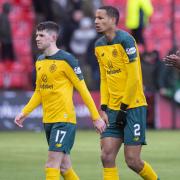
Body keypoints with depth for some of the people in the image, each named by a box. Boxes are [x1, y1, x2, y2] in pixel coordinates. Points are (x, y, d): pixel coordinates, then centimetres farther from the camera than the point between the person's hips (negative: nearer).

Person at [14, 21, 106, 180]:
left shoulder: (66, 59, -10)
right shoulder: (39, 61, 12)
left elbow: (83, 89, -8)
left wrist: (96, 117, -7)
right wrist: (25, 113, 9)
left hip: (64, 119, -8)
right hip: (48, 120, 8)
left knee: (52, 165, -13)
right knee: (64, 166, 12)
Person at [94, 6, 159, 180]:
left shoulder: (125, 40, -13)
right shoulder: (99, 45, 10)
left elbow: (133, 77, -15)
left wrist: (124, 107, -14)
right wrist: (104, 108, 5)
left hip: (133, 107, -7)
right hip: (113, 109, 7)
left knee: (132, 161, -6)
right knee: (107, 156, -4)